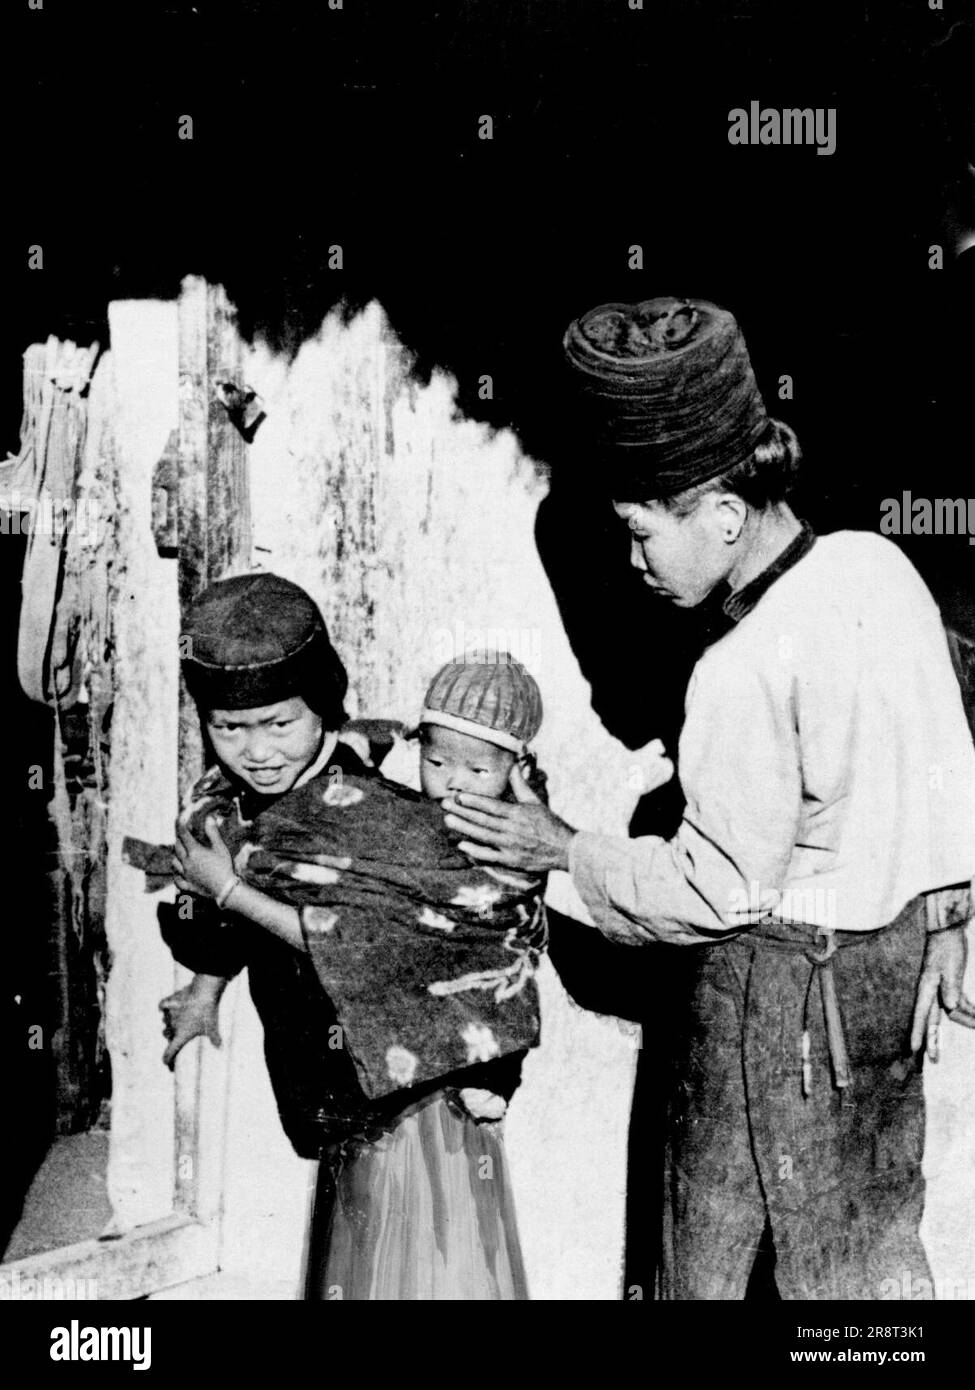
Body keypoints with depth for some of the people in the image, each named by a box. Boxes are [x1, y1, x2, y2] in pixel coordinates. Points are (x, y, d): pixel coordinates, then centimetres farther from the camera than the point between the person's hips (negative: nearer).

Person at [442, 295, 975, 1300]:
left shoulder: (743, 672, -28)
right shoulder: (878, 561, -6)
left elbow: (719, 888, -19)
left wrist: (564, 851, -8)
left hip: (781, 974, -7)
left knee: (708, 1220, 17)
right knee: (877, 1229, 23)